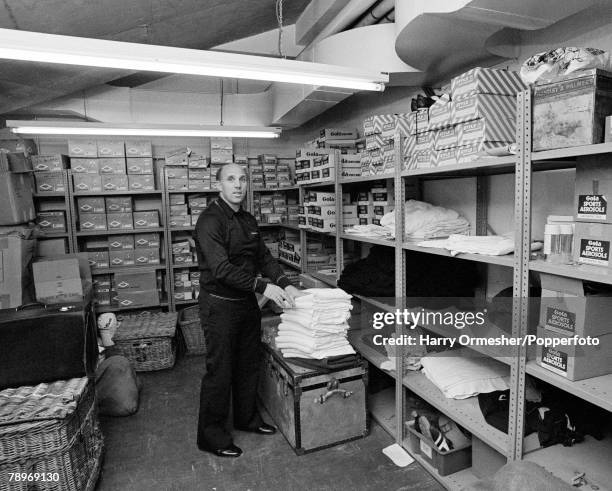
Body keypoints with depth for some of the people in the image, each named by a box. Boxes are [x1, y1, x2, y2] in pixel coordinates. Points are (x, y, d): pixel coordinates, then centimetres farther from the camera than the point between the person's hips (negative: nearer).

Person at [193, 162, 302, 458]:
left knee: (249, 364, 19)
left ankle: (247, 417, 39)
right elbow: (221, 268, -27)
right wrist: (263, 287, -30)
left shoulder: (248, 220, 10)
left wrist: (284, 284, -6)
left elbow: (263, 256, 9)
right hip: (220, 305, -8)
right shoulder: (210, 221, -17)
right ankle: (211, 436, 22)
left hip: (247, 303, 8)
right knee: (219, 371, 4)